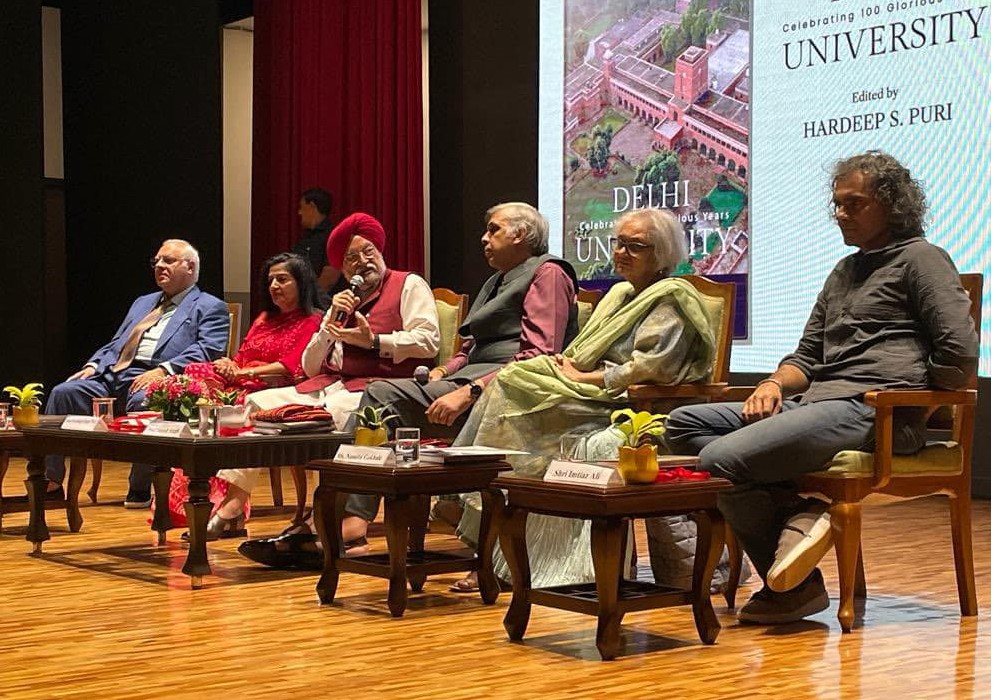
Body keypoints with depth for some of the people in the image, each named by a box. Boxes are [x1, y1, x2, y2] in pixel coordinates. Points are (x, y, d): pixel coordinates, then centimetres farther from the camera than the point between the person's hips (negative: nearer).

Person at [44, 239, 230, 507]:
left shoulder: (210, 308, 10)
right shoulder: (142, 303, 33)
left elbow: (208, 350, -7)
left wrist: (163, 370, -21)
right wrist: (94, 365, 6)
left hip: (156, 380, -6)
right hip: (112, 375, 7)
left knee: (141, 401, -39)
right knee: (63, 392, -17)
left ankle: (140, 488, -26)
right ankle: (50, 481, -18)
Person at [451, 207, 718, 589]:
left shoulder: (671, 300, -3)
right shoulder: (622, 293, 25)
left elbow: (647, 369, -15)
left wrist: (582, 378, -12)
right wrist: (569, 364, 3)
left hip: (619, 407, -9)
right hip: (593, 398, 9)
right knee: (506, 382, -12)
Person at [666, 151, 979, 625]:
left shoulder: (921, 258, 3)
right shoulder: (845, 271, 30)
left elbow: (960, 356, -8)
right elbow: (807, 355, 28)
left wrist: (907, 398, -4)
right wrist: (775, 384, 7)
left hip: (871, 410, -10)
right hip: (816, 403, 10)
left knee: (720, 460, -26)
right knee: (684, 424, -4)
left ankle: (795, 587, -8)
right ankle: (799, 513, -17)